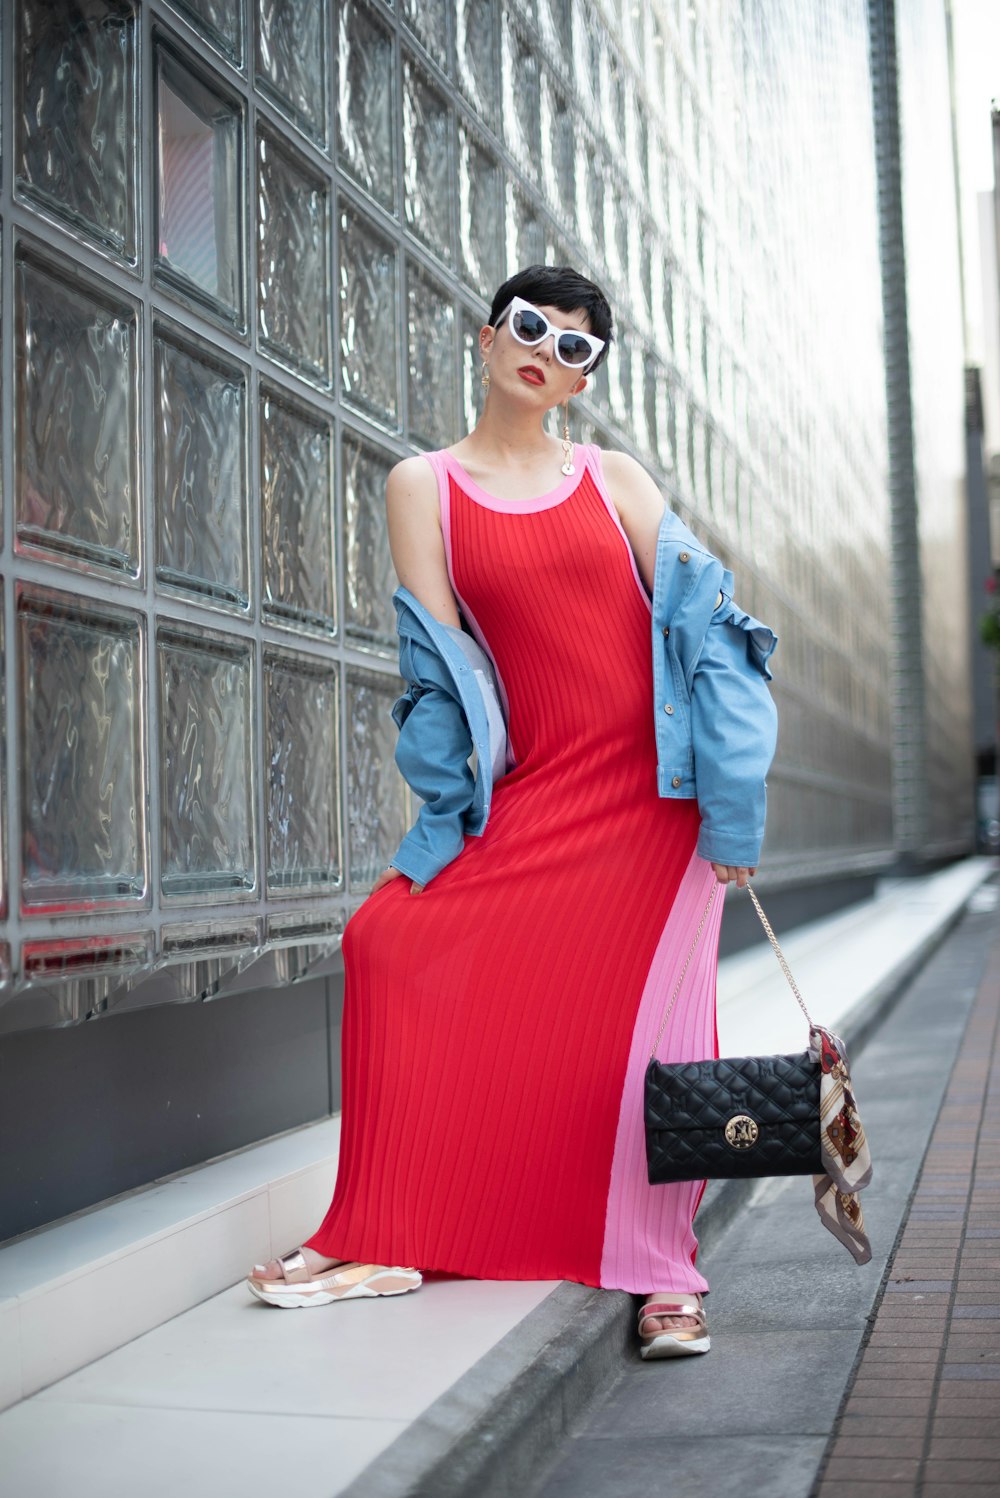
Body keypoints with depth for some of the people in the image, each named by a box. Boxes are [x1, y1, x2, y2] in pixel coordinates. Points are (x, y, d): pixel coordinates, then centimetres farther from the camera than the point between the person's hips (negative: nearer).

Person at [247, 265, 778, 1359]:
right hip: (529, 790, 0)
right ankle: (389, 1238, -2)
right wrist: (455, 810, -7)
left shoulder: (617, 480, 10)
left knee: (647, 1015, -6)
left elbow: (699, 625, 3)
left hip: (650, 788, 0)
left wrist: (730, 804, -6)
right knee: (395, 941, -14)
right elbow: (437, 655, 1)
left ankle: (660, 1273, 8)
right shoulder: (423, 486, 10)